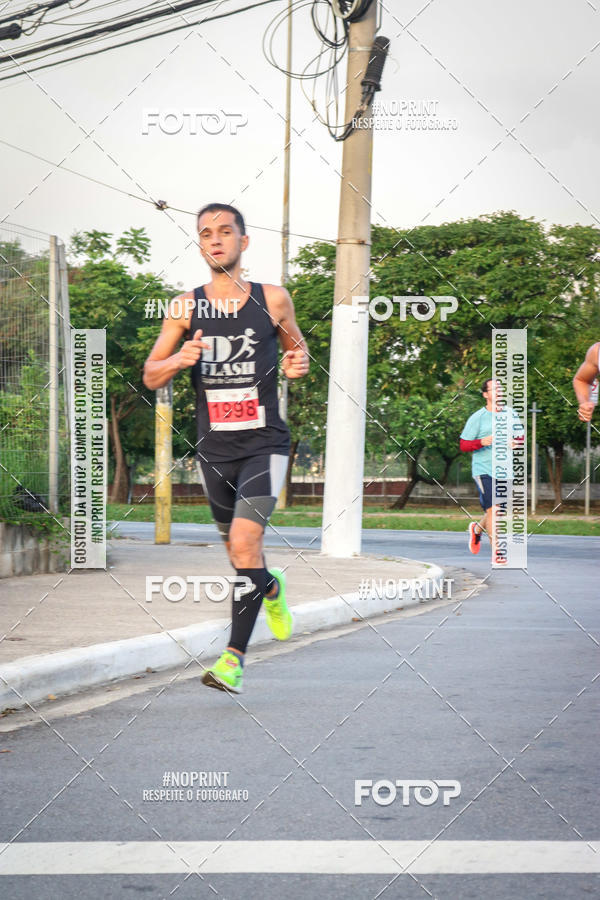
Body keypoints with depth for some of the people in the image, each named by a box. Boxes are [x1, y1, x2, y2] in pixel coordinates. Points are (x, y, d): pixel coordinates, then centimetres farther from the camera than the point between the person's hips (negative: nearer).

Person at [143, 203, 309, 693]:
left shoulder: (273, 298, -1)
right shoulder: (186, 306, 1)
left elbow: (296, 342, 18)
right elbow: (150, 377, 3)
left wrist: (299, 362, -6)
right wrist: (179, 359, -18)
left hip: (264, 442, -3)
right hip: (215, 447, 3)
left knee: (244, 539, -20)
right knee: (237, 547, 16)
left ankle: (234, 657, -15)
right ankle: (270, 587, 52)